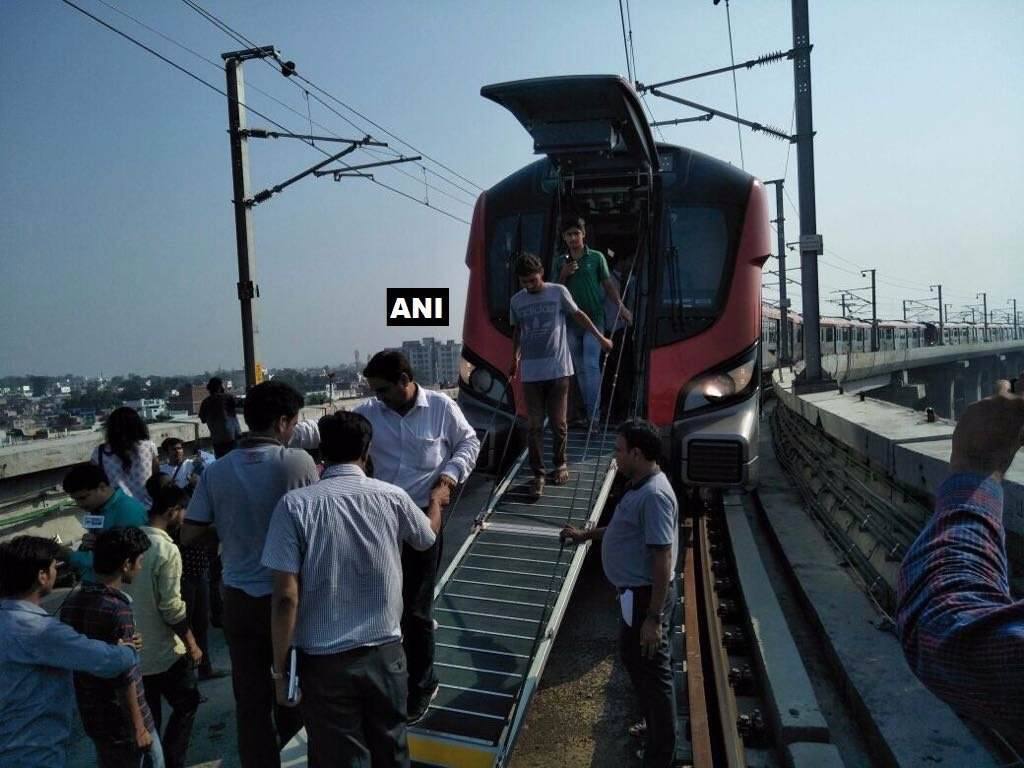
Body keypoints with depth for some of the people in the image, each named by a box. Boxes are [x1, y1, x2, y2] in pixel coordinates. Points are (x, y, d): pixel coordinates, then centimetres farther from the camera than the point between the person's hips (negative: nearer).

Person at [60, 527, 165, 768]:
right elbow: (124, 679, -23)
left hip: (91, 716, 7)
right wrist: (138, 727, -14)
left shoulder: (72, 601, -1)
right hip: (123, 721, -7)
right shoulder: (117, 608, -25)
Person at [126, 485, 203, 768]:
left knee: (147, 716, 18)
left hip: (133, 649, 7)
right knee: (186, 704, 13)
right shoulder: (167, 549, -21)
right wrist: (191, 644, -8)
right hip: (163, 652, -7)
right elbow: (171, 608, -20)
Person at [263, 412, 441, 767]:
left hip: (324, 661, -1)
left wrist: (280, 668, -3)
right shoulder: (393, 497, -6)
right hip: (385, 653, 2)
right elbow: (427, 538, 15)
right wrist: (436, 499, 36)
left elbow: (286, 597, -16)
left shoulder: (295, 505, -13)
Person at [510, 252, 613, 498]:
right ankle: (538, 474, 8)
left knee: (558, 422, 5)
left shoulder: (558, 292, -3)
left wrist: (600, 337, 12)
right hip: (531, 373, 2)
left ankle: (560, 464, 26)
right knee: (535, 426, 2)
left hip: (558, 370, -1)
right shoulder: (516, 301, 4)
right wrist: (515, 360, 23)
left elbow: (578, 315, 9)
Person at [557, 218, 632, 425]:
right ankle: (587, 410, 21)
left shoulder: (596, 257, 2)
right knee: (580, 368, 10)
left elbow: (608, 285, 2)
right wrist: (564, 275, -7)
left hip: (594, 319, -4)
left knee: (591, 365, -13)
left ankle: (594, 414, -13)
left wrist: (620, 306, -10)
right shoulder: (562, 262, 10)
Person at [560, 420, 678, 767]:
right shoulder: (640, 486, 6)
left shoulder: (654, 495, -26)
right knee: (633, 659, 25)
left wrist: (654, 617, -25)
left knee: (652, 671, 4)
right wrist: (586, 535, 24)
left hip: (644, 596, -10)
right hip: (634, 592, 10)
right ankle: (655, 725, 44)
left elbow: (663, 559, -27)